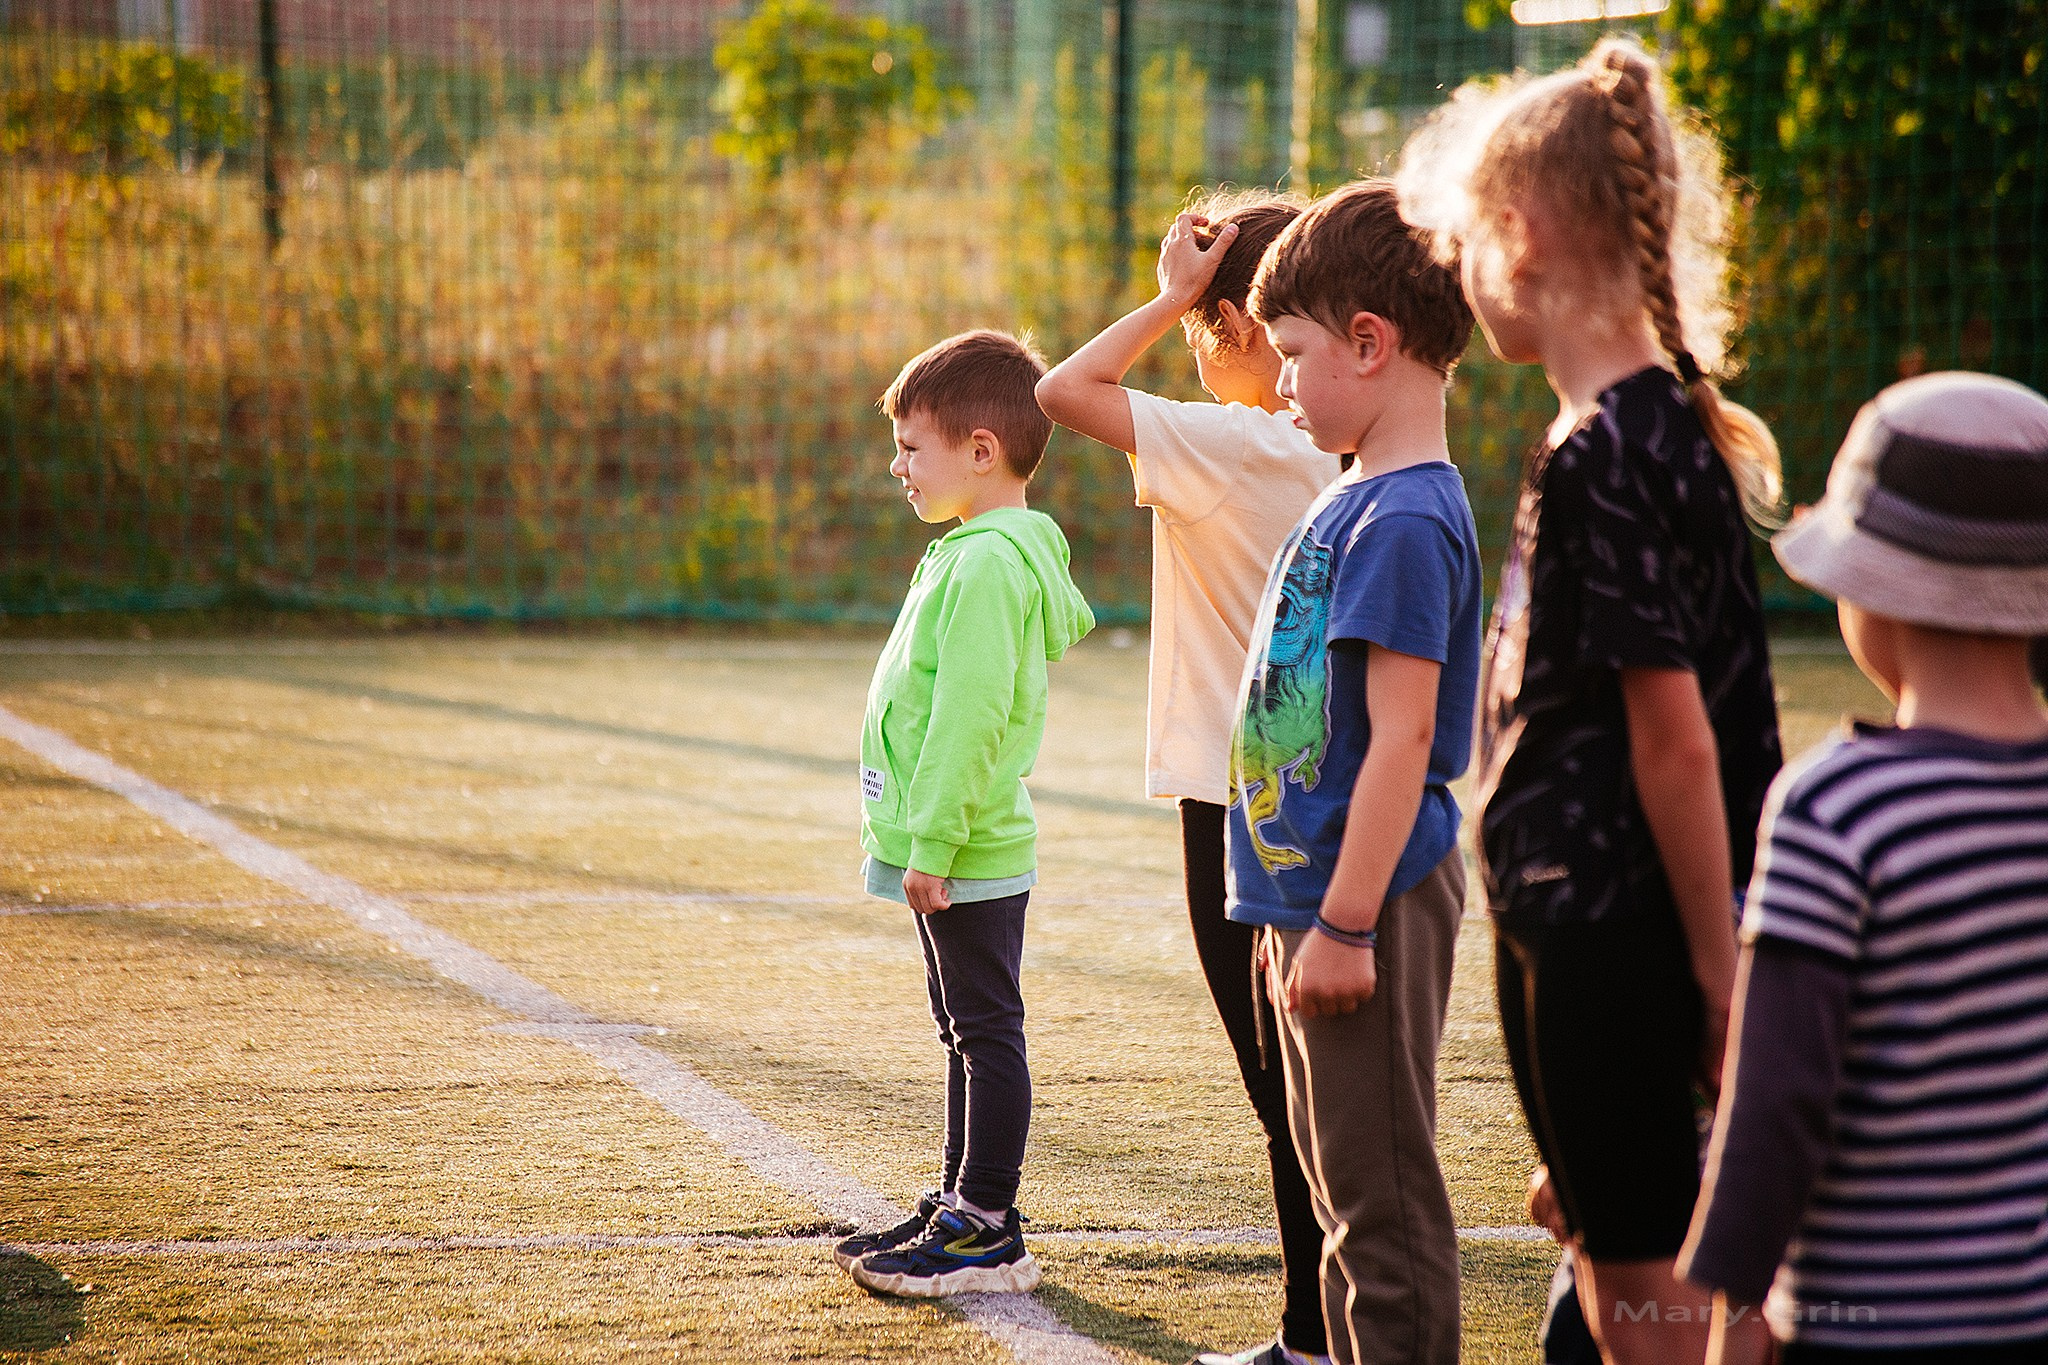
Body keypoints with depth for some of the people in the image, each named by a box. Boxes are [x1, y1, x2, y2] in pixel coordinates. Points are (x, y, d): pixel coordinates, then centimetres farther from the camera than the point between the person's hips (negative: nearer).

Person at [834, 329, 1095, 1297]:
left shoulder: (987, 563, -19)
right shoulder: (1015, 552, 14)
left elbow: (971, 713, -24)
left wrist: (933, 844, -22)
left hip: (968, 856, -11)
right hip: (960, 853, 11)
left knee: (986, 1034, -5)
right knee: (969, 1035, 17)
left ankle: (989, 1236, -1)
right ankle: (961, 1207, 26)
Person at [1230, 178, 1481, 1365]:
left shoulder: (1406, 520, -18)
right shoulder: (1361, 502, 13)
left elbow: (1400, 740, -22)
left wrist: (1346, 922, -22)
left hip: (1371, 897, -10)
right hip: (1321, 891, 10)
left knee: (1381, 1191, -4)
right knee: (1340, 1173, 17)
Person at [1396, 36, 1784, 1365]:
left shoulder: (1605, 456, -21)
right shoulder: (1668, 425, 9)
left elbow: (1673, 732, -21)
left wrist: (1720, 967, -18)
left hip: (1606, 931, -10)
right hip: (1588, 918, 10)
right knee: (1610, 1235, 19)